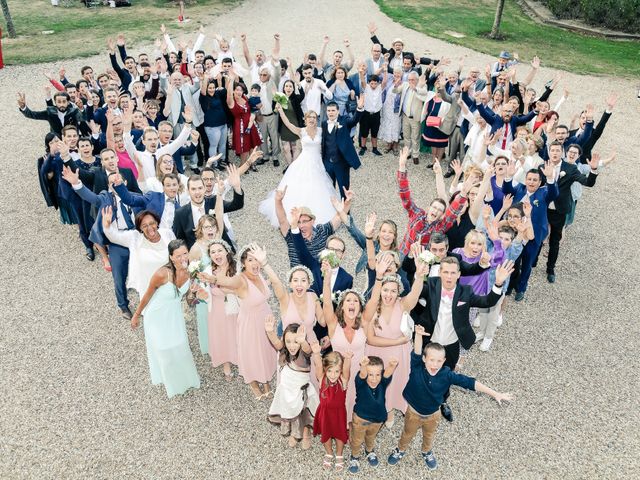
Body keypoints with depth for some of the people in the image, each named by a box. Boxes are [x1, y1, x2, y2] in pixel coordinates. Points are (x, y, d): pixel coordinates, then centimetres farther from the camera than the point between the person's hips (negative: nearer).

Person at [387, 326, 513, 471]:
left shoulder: (447, 375, -28)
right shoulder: (417, 368, -32)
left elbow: (469, 382, -28)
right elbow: (416, 353, -50)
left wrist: (495, 394, -30)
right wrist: (418, 335, -68)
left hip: (433, 414, 2)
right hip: (414, 412, -2)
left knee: (429, 436, 31)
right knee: (408, 434, 27)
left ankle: (427, 452, 62)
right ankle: (400, 450, 56)